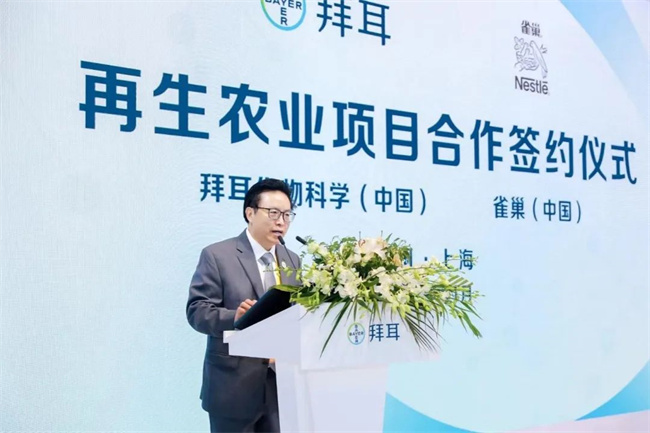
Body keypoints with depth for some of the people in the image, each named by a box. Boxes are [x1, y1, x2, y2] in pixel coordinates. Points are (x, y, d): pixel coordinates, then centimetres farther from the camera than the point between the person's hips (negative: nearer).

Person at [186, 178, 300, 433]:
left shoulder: (292, 260, 12)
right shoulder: (217, 255, -5)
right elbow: (197, 311, -11)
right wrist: (234, 317, -29)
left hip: (281, 384, 5)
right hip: (235, 386, -5)